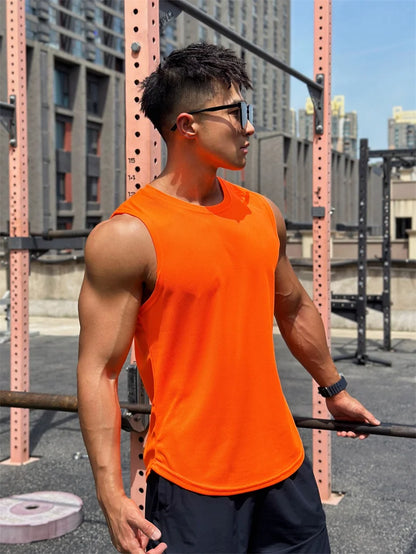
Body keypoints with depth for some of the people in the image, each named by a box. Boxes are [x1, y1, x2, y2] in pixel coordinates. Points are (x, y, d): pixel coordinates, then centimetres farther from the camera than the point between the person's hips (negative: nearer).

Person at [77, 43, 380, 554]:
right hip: (191, 480, -6)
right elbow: (98, 371, -14)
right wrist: (112, 496, -18)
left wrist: (334, 388, 28)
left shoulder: (262, 213, 5)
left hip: (283, 464, 6)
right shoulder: (126, 234, -14)